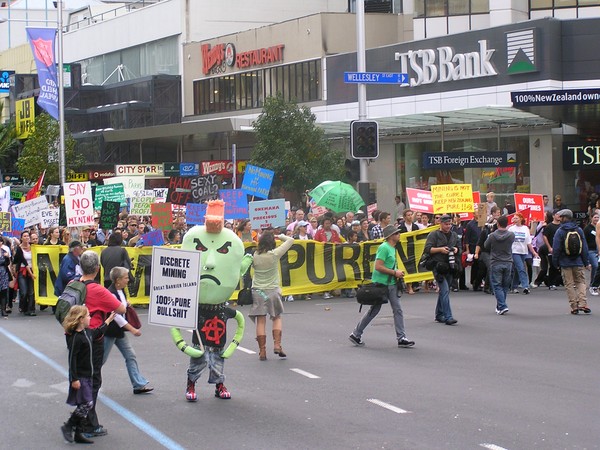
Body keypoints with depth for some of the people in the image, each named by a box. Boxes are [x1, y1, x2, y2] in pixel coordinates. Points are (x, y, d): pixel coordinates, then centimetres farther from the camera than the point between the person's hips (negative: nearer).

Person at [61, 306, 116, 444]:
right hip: (79, 377, -9)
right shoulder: (75, 338, -19)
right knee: (87, 404, -10)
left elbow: (97, 333, 30)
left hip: (87, 376, 9)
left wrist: (108, 320, 36)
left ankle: (79, 433, 16)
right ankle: (68, 426, 3)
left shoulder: (87, 333, 7)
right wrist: (74, 379, -22)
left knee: (84, 405, 10)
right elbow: (72, 359, -21)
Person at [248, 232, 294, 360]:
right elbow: (291, 240, -4)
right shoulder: (275, 254, -10)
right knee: (277, 318, 16)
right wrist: (280, 236, 11)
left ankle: (262, 351, 1)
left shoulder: (255, 256, -5)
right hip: (273, 290, -1)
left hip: (258, 291, 1)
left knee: (260, 321, 1)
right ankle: (277, 345, 4)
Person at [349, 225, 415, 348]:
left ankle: (401, 338, 4)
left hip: (391, 283, 9)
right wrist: (394, 273, -17)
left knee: (398, 310, 3)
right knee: (374, 310, 1)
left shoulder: (392, 248, 13)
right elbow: (378, 266, -23)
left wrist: (397, 273, 9)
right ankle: (356, 335, 14)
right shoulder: (384, 248, -16)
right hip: (380, 283, -9)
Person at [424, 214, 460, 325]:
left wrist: (456, 249, 4)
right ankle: (448, 317, -18)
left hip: (450, 266, 6)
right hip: (438, 266, -6)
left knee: (443, 291, 14)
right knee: (445, 291, -14)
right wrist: (440, 249, -16)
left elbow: (459, 247, 27)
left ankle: (439, 315, 24)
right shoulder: (433, 235, -2)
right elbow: (427, 249, -6)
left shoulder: (454, 235, 17)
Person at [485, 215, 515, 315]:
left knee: (497, 285, 1)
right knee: (505, 286, 14)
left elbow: (486, 246, 4)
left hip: (495, 263, -2)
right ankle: (499, 306, 22)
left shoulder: (492, 236, -11)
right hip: (508, 263, 2)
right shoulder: (511, 235, -7)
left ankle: (502, 306, -13)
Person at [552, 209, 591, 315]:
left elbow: (556, 249, -8)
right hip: (578, 262, 3)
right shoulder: (579, 230, 5)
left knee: (569, 285, 4)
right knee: (581, 282, 10)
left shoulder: (560, 231, -6)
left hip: (565, 263, -3)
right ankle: (582, 304, -6)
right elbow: (584, 247, 7)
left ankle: (574, 307, 1)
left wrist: (555, 263, 1)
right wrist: (586, 262, 11)